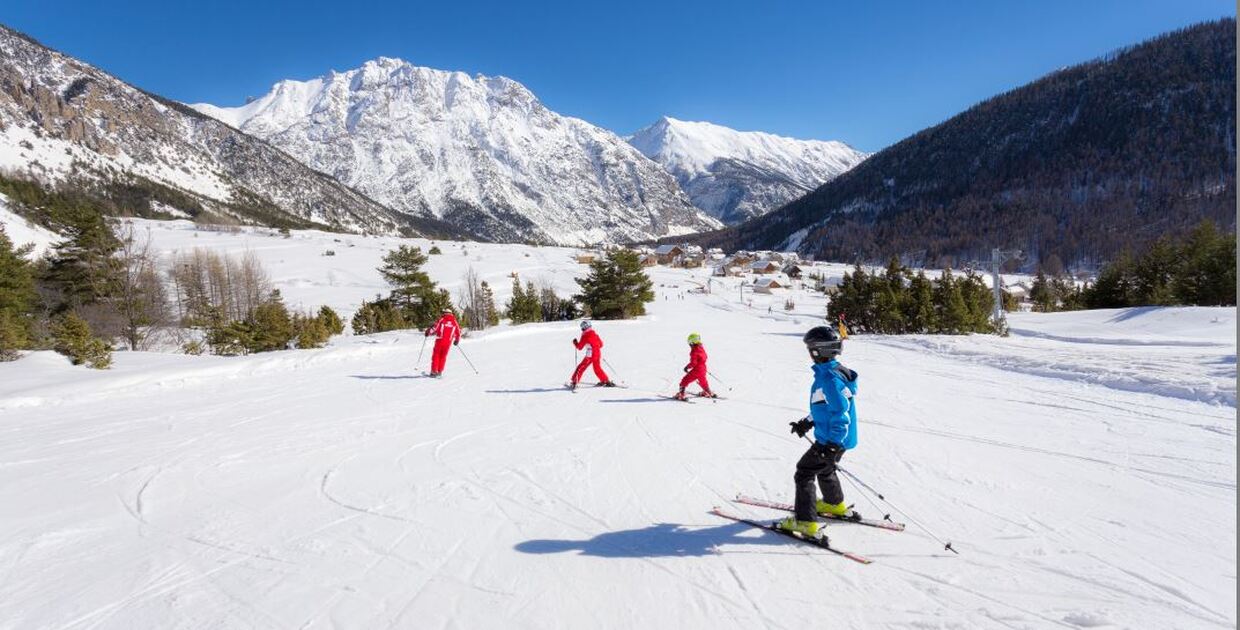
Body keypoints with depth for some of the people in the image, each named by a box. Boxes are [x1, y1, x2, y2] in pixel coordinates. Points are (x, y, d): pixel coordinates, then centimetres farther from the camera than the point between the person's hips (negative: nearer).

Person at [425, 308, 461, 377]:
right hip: (448, 342, 2)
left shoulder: (442, 319, -1)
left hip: (440, 341, -2)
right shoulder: (454, 322, 8)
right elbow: (458, 332, 10)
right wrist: (457, 340, 25)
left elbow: (435, 327, -10)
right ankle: (440, 372, 12)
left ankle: (434, 372, 6)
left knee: (436, 355, 10)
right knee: (443, 356, 14)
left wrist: (428, 332, 8)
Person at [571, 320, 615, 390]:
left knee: (581, 368, 0)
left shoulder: (585, 336, -7)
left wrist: (575, 342, 15)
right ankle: (606, 381, 25)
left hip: (590, 355, -6)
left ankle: (574, 383, -5)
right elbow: (601, 344, 19)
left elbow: (579, 347, -3)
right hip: (598, 354, 6)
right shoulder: (595, 334, 11)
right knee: (597, 368, 23)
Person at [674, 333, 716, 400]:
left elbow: (693, 362, -23)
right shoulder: (702, 348, 5)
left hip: (696, 370, -8)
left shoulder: (694, 351, -19)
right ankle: (709, 393, 48)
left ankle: (681, 395, -12)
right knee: (703, 382, 32)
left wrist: (687, 367, -9)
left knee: (684, 381, -3)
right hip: (703, 369, 8)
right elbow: (705, 357, 20)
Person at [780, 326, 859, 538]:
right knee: (824, 469, 30)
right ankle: (835, 505, 50)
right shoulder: (832, 371, 6)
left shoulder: (830, 377, -26)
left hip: (832, 440, -10)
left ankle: (806, 522, 1)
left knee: (803, 473, -2)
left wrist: (832, 444, -29)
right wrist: (806, 423, 20)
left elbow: (842, 413, -28)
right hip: (838, 438, 10)